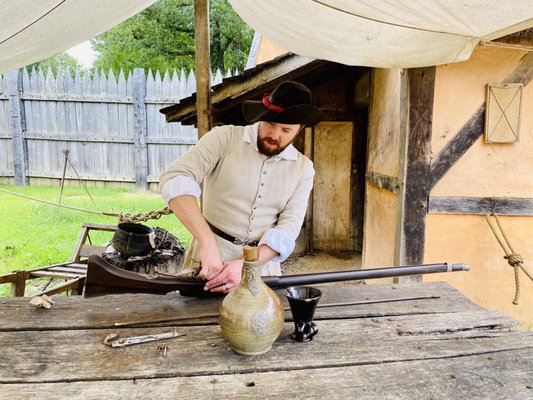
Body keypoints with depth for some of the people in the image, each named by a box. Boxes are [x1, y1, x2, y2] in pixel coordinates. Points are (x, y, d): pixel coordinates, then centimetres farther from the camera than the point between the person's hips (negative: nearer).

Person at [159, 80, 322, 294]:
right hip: (209, 258, -2)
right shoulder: (224, 138, -7)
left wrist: (247, 265, -21)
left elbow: (287, 230, -5)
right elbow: (175, 180, -20)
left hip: (263, 264, 3)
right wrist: (208, 242, -30)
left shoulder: (303, 168, 2)